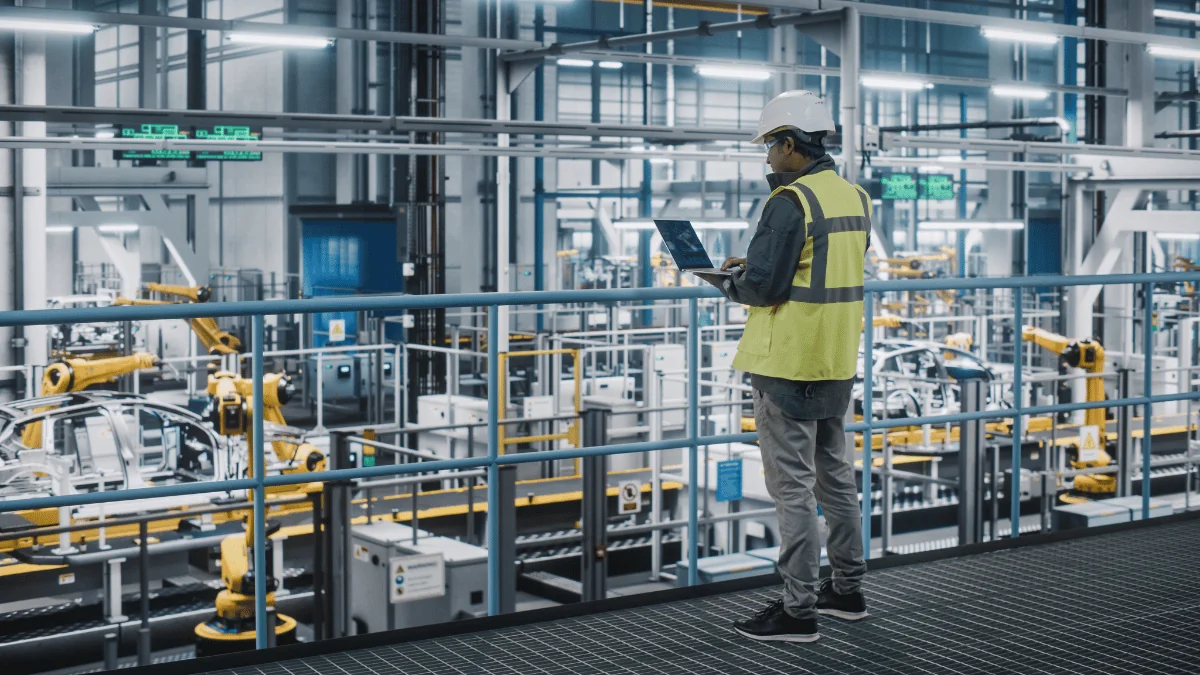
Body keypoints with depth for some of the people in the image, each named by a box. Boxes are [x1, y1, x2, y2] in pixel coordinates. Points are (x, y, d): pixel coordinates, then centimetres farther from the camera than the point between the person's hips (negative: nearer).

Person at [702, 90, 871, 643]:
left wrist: (726, 282, -1)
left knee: (793, 487, -2)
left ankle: (798, 609, 4)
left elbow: (764, 286, -22)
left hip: (789, 364, -9)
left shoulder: (790, 202, -18)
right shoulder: (855, 198, 9)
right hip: (838, 362, 9)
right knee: (835, 475, 18)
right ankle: (847, 590, 28)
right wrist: (750, 268, 13)